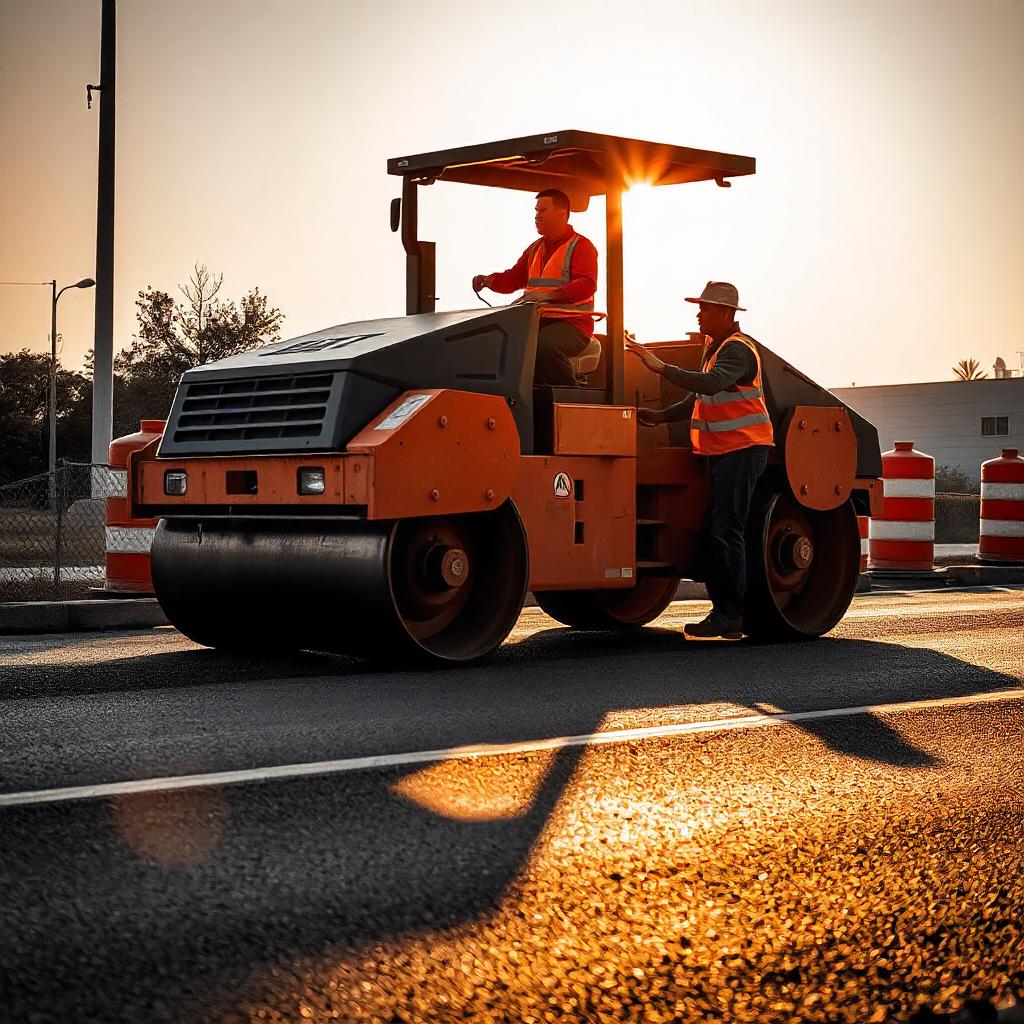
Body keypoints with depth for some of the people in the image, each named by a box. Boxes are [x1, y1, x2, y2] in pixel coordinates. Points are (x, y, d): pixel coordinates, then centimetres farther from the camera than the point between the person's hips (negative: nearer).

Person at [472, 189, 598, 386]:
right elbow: (513, 278, 21)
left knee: (545, 344, -37)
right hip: (538, 321, 7)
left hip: (572, 323, -7)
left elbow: (587, 285, -18)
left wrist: (549, 295, -33)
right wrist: (489, 280, -2)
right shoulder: (534, 248, 21)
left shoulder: (581, 245, -3)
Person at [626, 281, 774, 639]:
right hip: (722, 450, 10)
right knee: (716, 530, 9)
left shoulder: (737, 350, -13)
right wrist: (662, 416, 14)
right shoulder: (715, 348, 19)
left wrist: (662, 368, -34)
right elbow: (703, 397, 25)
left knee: (726, 531, -12)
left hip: (742, 449, -10)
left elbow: (712, 383, -32)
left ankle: (731, 615, -10)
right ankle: (723, 612, 13)